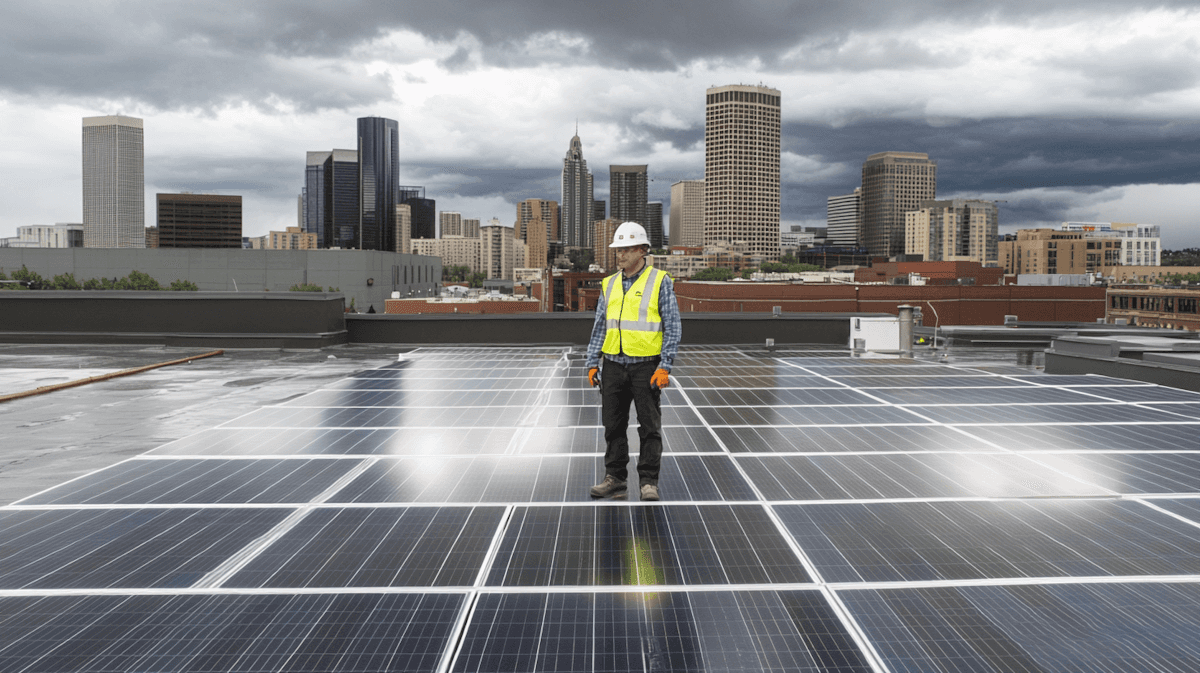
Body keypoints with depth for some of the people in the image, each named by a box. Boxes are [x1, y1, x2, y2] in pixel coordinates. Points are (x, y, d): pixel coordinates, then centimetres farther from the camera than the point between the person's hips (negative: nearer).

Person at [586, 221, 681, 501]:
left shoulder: (660, 282, -3)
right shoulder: (609, 284, 11)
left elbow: (672, 327, -4)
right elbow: (600, 326, 15)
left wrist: (665, 366, -11)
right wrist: (592, 363, 8)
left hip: (646, 366, -4)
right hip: (613, 366, 4)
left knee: (650, 427, 2)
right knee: (613, 426, 9)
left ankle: (648, 481, 11)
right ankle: (615, 478, 20)